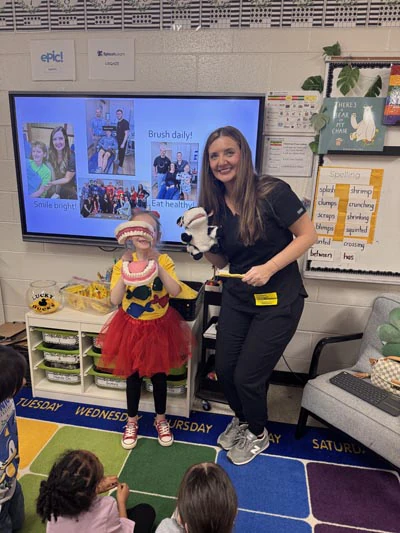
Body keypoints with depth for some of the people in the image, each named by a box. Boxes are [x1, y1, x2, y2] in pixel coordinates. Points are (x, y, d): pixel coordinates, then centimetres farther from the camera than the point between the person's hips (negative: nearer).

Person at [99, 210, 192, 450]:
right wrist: (125, 273, -33)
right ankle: (132, 421, 37)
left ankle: (161, 419, 38)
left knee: (159, 375, 15)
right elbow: (115, 300, -21)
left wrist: (157, 266, -34)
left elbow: (175, 291, -26)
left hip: (160, 327, 0)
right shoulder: (123, 263, -12)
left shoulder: (164, 261, -12)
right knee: (133, 376, 15)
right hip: (132, 327, 0)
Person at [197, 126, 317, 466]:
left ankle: (258, 434, 35)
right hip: (237, 297, 6)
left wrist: (269, 267, -22)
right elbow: (221, 261, 6)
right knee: (224, 370, 10)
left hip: (279, 300, -5)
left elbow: (308, 235, -12)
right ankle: (242, 419, 44)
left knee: (247, 375, 1)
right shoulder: (215, 205, 1)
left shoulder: (272, 192, -17)